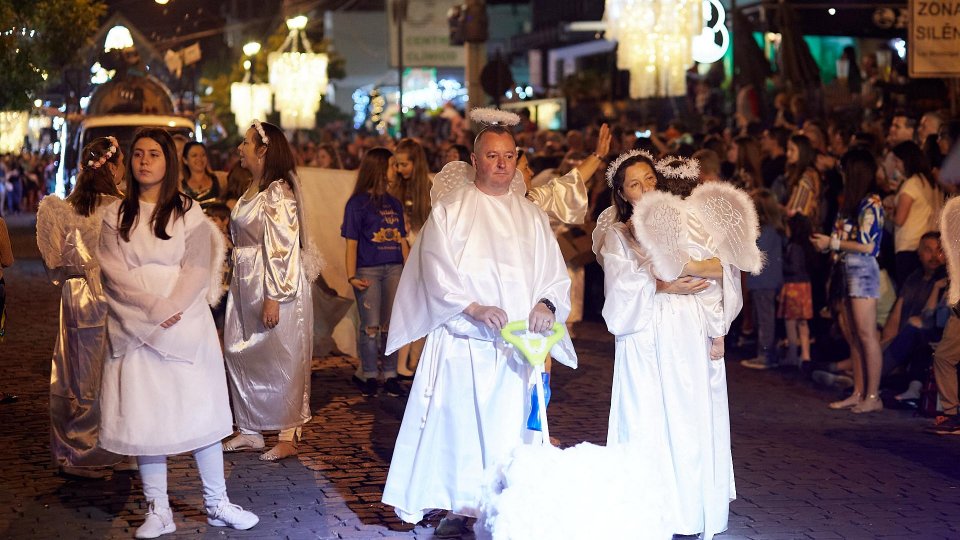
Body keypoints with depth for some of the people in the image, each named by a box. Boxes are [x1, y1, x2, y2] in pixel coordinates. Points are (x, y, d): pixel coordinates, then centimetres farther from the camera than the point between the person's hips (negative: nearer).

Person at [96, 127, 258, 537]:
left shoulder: (188, 212, 5)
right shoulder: (115, 215, 7)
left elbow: (197, 269, -3)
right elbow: (113, 272, -3)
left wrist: (172, 309, -17)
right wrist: (153, 308, -15)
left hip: (186, 326, -1)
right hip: (136, 327, 1)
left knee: (200, 411, 0)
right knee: (144, 417, 1)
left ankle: (217, 504, 11)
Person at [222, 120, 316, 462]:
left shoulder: (278, 192, -15)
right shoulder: (252, 190, 14)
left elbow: (282, 247, -20)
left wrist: (274, 297, -22)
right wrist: (236, 287, 17)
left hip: (274, 286, -9)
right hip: (245, 286, 10)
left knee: (280, 359, -2)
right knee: (240, 354, 11)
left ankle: (289, 437, 6)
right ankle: (250, 432, 20)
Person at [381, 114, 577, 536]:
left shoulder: (531, 217, 13)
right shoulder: (450, 208, 3)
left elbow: (555, 274, 9)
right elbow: (436, 271, -7)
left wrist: (546, 303, -13)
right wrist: (474, 308, -20)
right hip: (463, 341, -3)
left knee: (510, 426, 2)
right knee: (457, 423, -3)